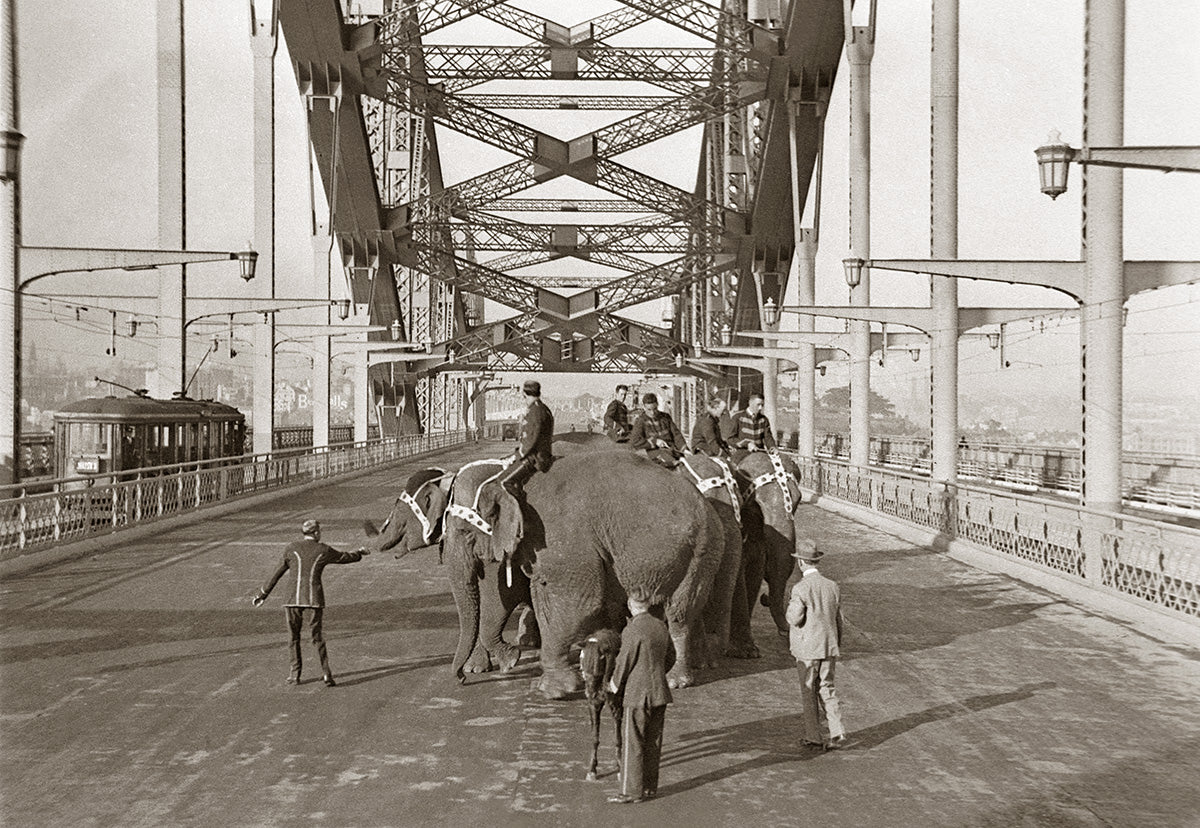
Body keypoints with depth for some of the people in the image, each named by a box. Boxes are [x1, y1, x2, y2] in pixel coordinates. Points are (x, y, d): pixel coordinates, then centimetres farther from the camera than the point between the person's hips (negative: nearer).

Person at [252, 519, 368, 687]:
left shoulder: (292, 548, 6)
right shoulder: (324, 551, 5)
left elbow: (277, 573, 8)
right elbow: (344, 557, 22)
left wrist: (263, 594, 15)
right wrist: (360, 553, 43)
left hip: (295, 597, 0)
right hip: (315, 597, 0)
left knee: (294, 637, 14)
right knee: (317, 637, 10)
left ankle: (295, 674, 13)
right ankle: (327, 674, 3)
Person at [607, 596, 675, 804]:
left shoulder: (632, 630, -17)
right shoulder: (661, 626, 5)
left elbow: (624, 662, -12)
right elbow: (670, 658, 15)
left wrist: (616, 683, 6)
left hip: (638, 694, -7)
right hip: (659, 692, 7)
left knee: (632, 743, 0)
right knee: (653, 742, 13)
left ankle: (632, 791, 3)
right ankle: (650, 787, 19)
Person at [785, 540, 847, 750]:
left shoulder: (801, 589, -16)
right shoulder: (833, 587, 2)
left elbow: (794, 619, -17)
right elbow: (838, 620, 9)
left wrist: (790, 607, 4)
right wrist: (837, 647, 19)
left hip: (808, 648, -5)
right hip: (829, 646, 5)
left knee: (808, 693, 7)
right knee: (826, 689, 13)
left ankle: (812, 736, 14)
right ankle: (837, 732, 2)